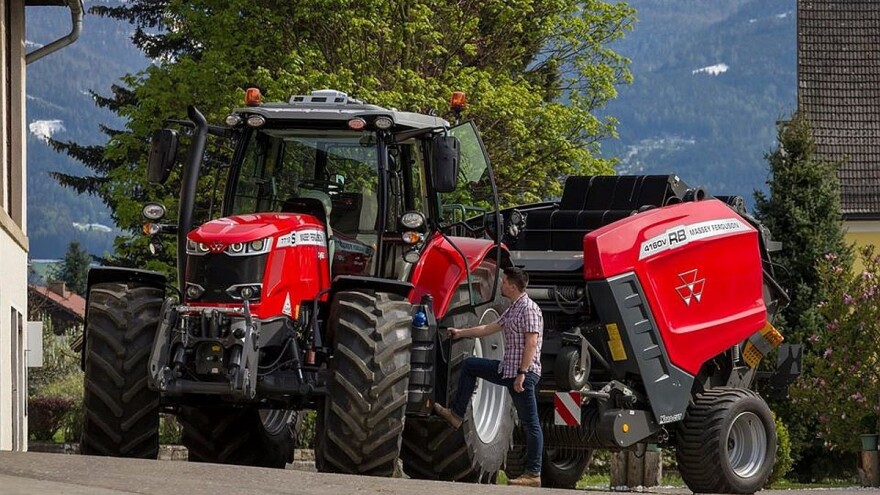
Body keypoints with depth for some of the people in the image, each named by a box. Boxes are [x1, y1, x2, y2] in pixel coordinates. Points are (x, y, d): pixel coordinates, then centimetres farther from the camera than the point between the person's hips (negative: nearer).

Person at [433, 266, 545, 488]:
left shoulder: (529, 310, -14)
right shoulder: (512, 310, 16)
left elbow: (531, 343, -21)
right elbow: (489, 329, 27)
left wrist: (522, 374, -25)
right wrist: (460, 333, 33)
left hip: (524, 373, -10)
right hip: (508, 369, 10)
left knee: (530, 424, -7)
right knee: (470, 365, 17)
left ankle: (533, 474, -6)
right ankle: (456, 414, 18)